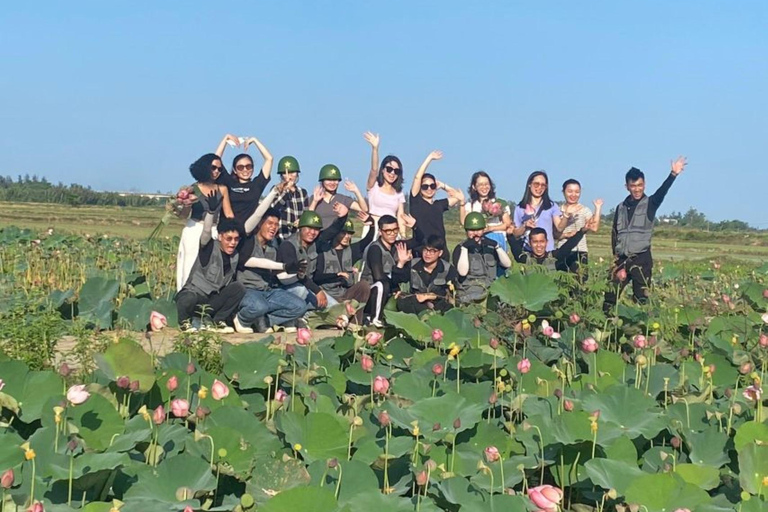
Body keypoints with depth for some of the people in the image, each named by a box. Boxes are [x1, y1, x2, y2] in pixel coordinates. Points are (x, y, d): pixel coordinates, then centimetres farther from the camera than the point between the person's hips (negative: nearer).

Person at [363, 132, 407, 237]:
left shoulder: (399, 193, 13)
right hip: (373, 229, -3)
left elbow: (400, 216, 7)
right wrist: (375, 148, -31)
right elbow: (374, 169, -15)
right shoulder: (373, 186, 4)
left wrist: (403, 236, -8)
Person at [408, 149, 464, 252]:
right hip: (420, 248, -4)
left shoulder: (439, 204, 13)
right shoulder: (416, 201, 3)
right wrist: (429, 158, 1)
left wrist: (443, 186, 17)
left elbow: (459, 196, 17)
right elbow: (417, 177, -4)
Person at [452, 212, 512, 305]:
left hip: (492, 289, 3)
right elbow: (462, 272, -11)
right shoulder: (460, 248, 5)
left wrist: (497, 246, -7)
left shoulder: (489, 246, 15)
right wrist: (465, 248, -13)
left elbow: (507, 264, 3)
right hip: (469, 292, -3)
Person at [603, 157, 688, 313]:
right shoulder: (621, 207, 11)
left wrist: (673, 174, -36)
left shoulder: (650, 204, 1)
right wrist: (617, 257, 3)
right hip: (621, 259, 3)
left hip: (642, 259, -3)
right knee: (610, 296, 3)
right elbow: (615, 233, 12)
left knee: (641, 299, -3)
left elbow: (662, 192, -19)